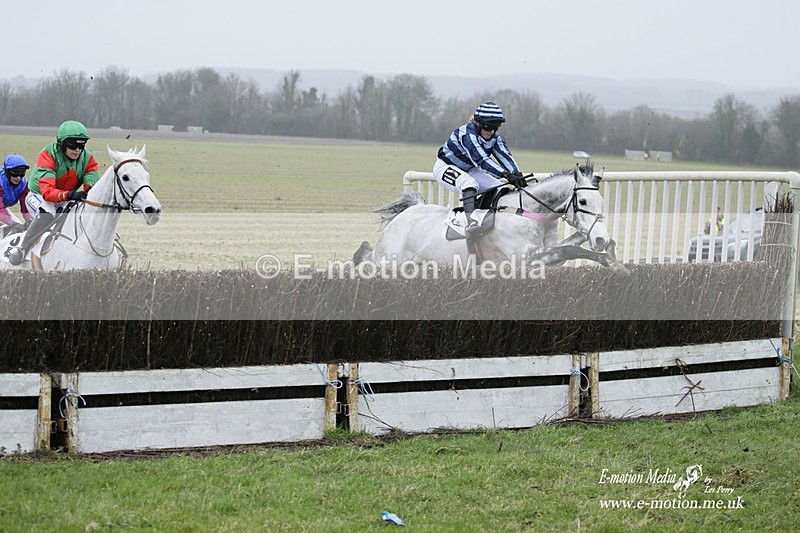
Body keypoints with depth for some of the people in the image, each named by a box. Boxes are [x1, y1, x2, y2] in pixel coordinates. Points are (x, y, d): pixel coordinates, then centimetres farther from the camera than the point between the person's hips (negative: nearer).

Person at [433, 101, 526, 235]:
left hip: (469, 170, 8)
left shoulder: (495, 138, -11)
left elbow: (505, 156, -26)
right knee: (470, 183, -38)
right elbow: (480, 159, -45)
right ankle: (470, 221, -49)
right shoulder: (467, 133, -34)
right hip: (445, 167, -8)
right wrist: (506, 174, -55)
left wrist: (516, 174, -46)